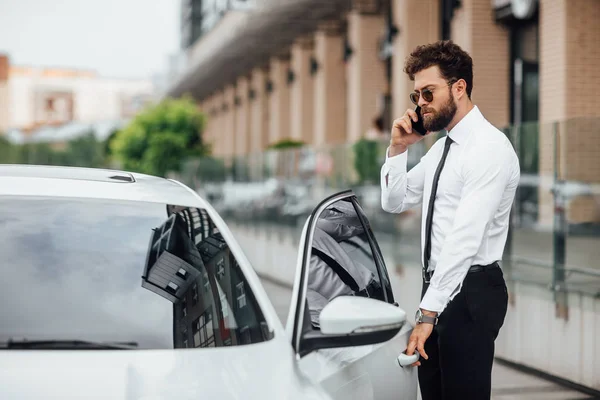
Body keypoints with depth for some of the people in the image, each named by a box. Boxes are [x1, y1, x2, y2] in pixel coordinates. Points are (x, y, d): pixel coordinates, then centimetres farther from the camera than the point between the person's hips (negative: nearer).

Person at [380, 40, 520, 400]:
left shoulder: (489, 148, -16)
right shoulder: (442, 147, 14)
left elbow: (465, 238, -23)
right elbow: (394, 202, 19)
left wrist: (428, 312, -25)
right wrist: (399, 149, 2)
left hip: (471, 292, -9)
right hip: (438, 286, 9)